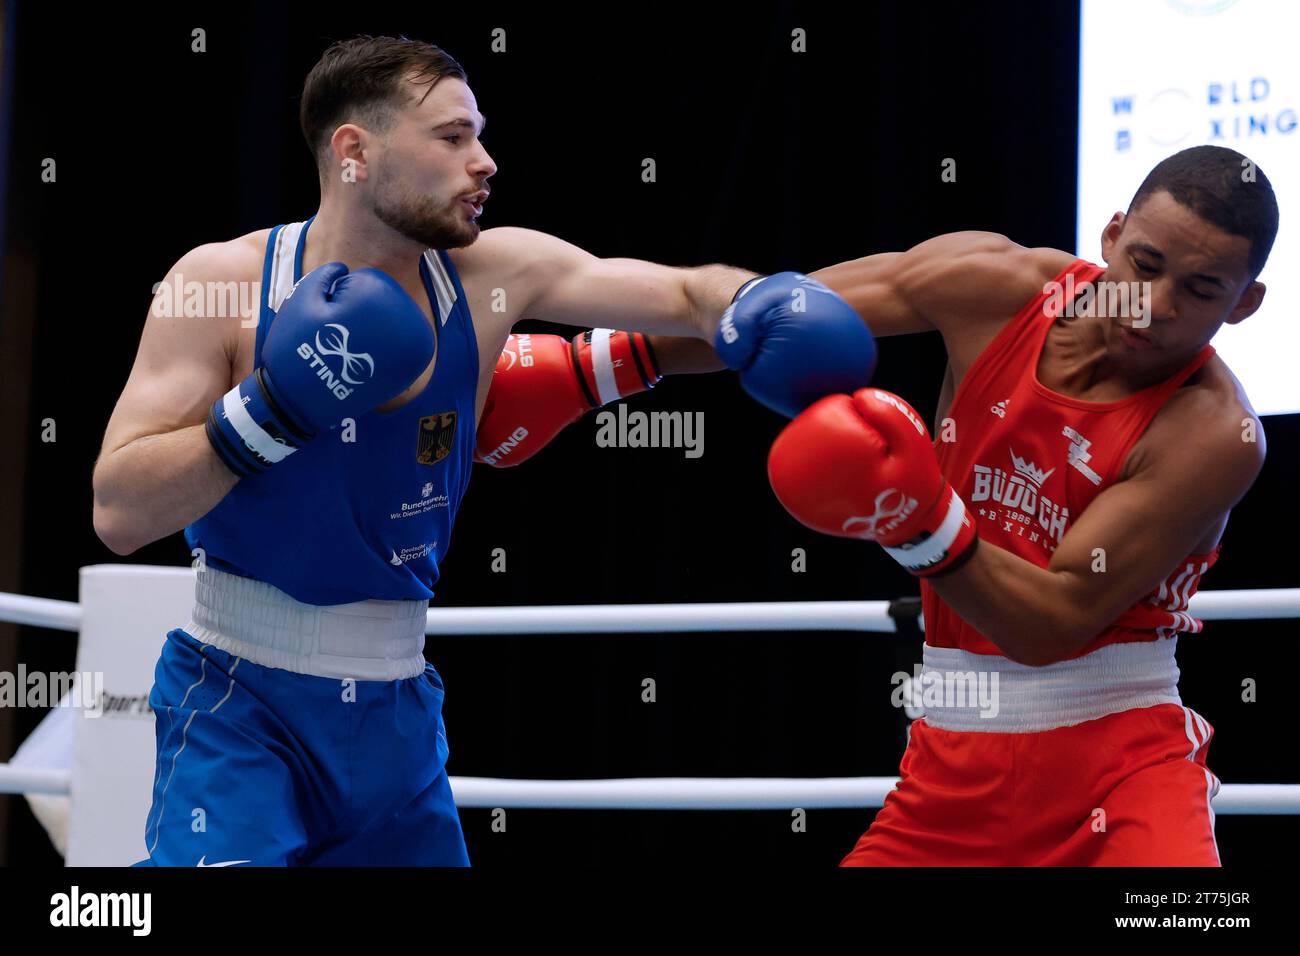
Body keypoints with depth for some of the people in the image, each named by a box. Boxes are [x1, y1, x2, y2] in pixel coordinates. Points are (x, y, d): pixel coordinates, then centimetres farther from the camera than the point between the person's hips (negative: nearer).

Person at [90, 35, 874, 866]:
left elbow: (685, 293, 2)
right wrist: (274, 409, -28)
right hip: (240, 703, -4)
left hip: (397, 706, 5)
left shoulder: (492, 273, -3)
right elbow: (118, 514, -17)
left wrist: (759, 310, -20)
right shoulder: (222, 283, -13)